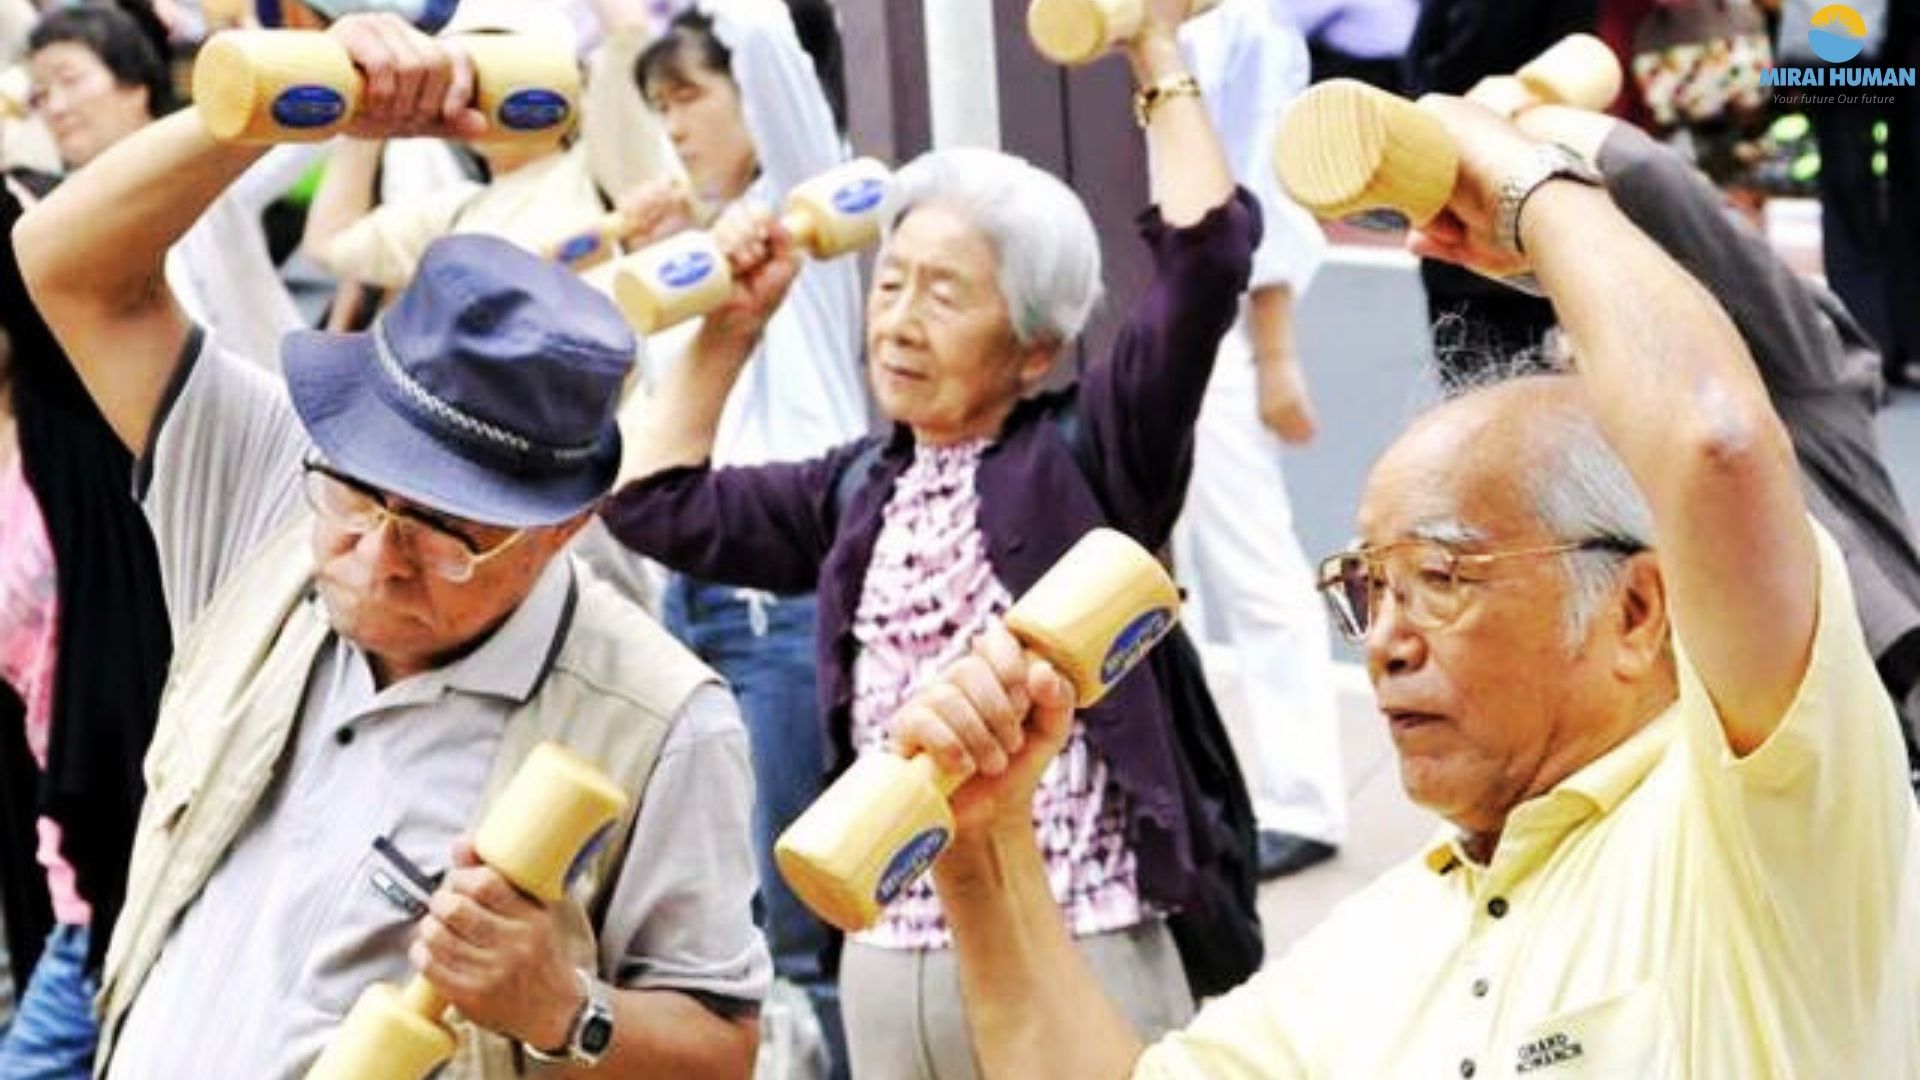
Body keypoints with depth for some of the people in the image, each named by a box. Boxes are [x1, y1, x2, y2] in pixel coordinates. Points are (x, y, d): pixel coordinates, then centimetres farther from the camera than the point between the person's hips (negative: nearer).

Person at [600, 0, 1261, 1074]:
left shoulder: (1085, 455, -5)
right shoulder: (861, 488, 11)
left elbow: (1208, 251, -14)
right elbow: (658, 504, 15)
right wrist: (732, 323, 14)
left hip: (1077, 960, -5)